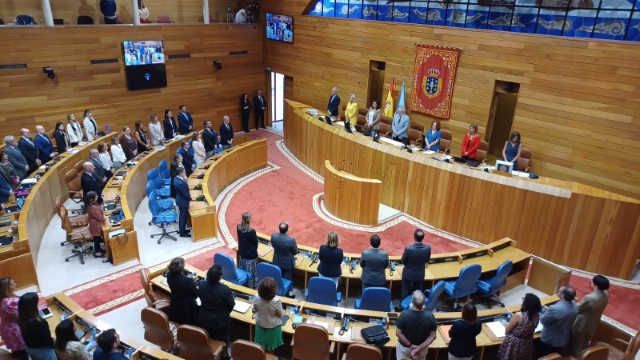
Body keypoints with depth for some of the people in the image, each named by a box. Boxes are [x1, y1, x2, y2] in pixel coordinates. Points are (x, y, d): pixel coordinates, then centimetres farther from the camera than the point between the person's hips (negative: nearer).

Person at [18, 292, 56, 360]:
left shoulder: (21, 319, -15)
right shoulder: (39, 322, -37)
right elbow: (47, 339, -24)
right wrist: (53, 344, -6)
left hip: (29, 348, 7)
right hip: (42, 350, -7)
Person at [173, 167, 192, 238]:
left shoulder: (176, 178, -4)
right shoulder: (181, 183, -34)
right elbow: (185, 194, -21)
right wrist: (190, 198, -5)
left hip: (180, 200, 10)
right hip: (183, 202, -10)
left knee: (183, 216, 24)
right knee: (184, 217, 7)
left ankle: (182, 230, 40)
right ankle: (182, 233, 21)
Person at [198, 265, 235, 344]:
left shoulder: (202, 286, -17)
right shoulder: (225, 290, -29)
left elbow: (201, 299, 2)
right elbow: (231, 305, -15)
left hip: (204, 319, 4)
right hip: (220, 321, -4)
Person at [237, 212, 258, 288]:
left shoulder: (238, 227, -10)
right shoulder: (251, 231, -29)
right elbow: (255, 242, -13)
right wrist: (254, 249, 5)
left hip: (241, 252, 7)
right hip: (251, 254, -7)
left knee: (243, 270, 23)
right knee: (251, 271, 10)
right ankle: (251, 286, 23)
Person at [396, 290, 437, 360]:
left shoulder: (405, 314, -29)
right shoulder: (430, 316, -23)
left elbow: (398, 333, -22)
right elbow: (433, 336, -17)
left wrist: (410, 345, -14)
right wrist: (419, 347, -18)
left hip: (404, 347, -1)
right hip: (422, 348, 1)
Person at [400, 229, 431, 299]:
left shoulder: (408, 248, -30)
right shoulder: (428, 248, -21)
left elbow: (403, 261, -14)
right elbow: (427, 261, -3)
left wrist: (404, 254, 4)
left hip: (408, 274, -2)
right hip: (420, 275, 3)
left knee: (405, 292, 18)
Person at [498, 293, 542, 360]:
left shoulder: (518, 315, -31)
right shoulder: (537, 315, -13)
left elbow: (507, 330, -17)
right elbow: (529, 328, 5)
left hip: (514, 343, -6)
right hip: (527, 344, 6)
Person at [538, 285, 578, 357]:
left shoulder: (555, 309, -37)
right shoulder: (575, 306, -11)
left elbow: (543, 321, -21)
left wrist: (547, 311, -1)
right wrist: (549, 310, 3)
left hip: (549, 341, -6)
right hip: (564, 340, 6)